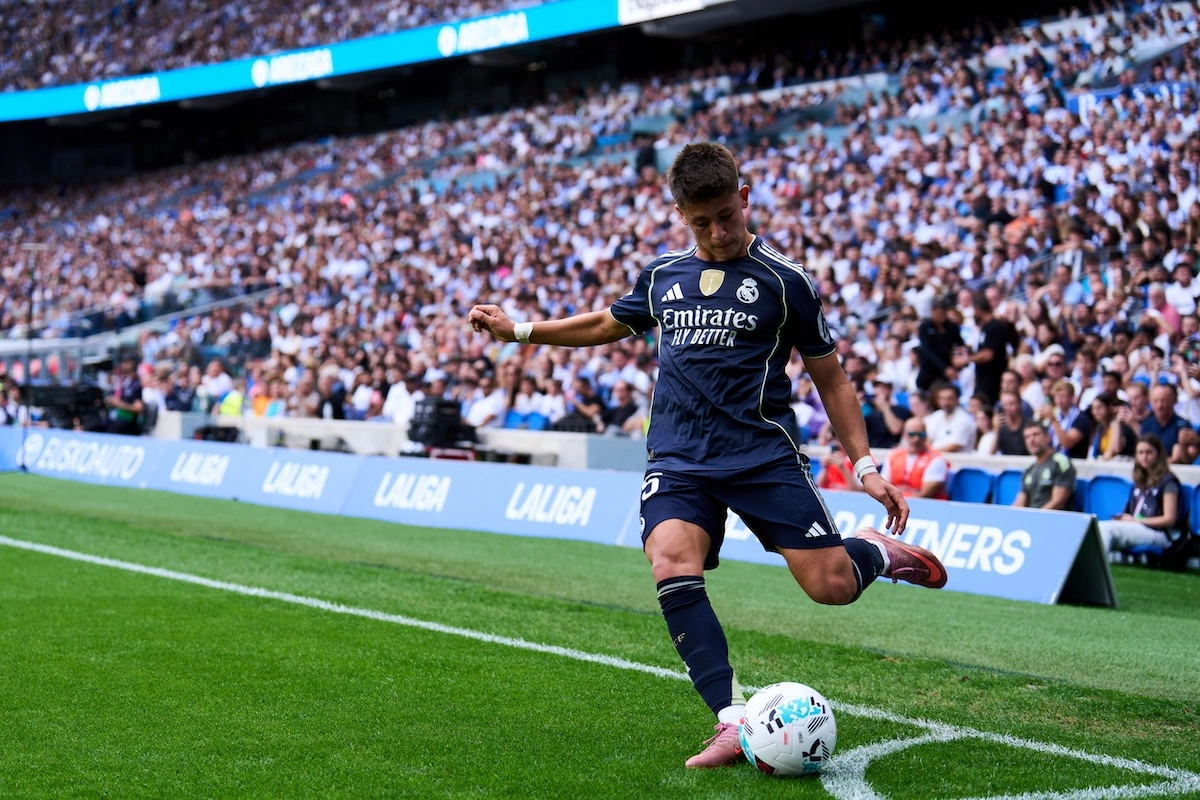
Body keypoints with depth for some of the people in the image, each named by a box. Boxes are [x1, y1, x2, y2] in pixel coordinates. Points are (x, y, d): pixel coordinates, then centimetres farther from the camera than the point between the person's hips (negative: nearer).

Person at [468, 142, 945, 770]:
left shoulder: (784, 280, 0)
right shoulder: (662, 275, 11)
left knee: (831, 586, -13)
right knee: (671, 564, -26)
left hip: (765, 457, -2)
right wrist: (517, 330, 25)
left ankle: (877, 550, 26)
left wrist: (866, 467, 1)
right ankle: (734, 721, -24)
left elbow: (829, 377, 6)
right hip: (678, 460, 3)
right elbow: (608, 324, 30)